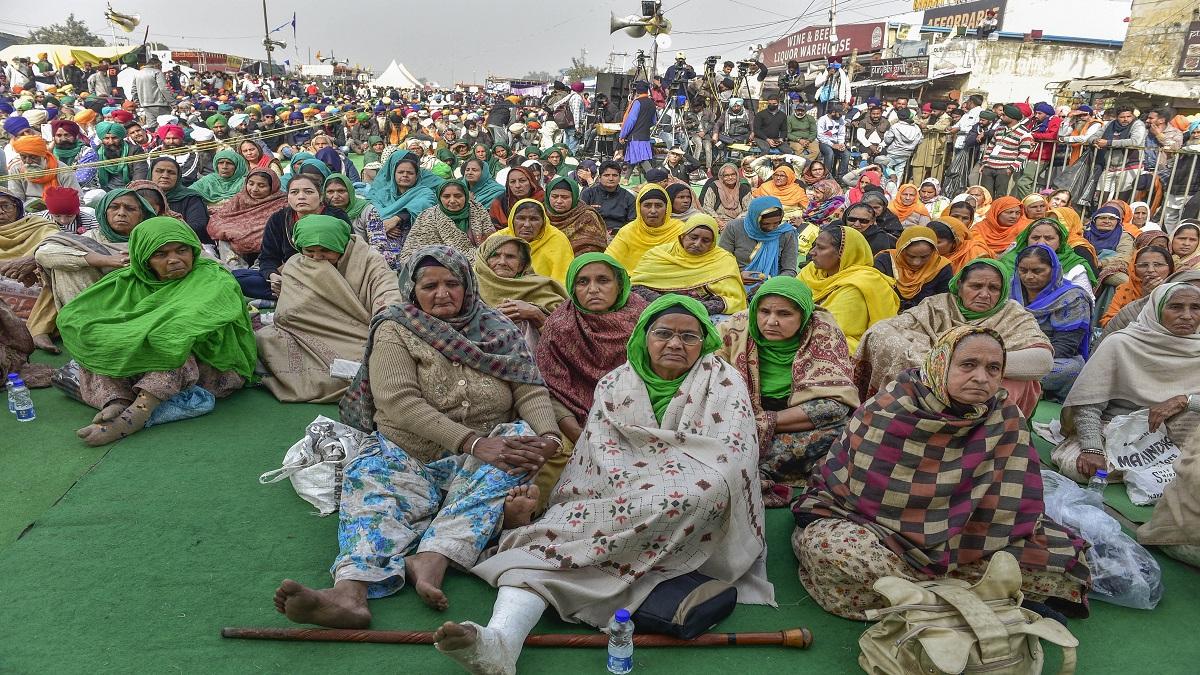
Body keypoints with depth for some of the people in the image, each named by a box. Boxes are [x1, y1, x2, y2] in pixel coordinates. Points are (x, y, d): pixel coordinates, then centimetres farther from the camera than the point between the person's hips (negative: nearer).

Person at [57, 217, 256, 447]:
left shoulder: (213, 279, -6)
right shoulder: (128, 282, 8)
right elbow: (69, 316, -3)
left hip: (210, 369, -5)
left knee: (171, 339, -31)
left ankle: (137, 412, -44)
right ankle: (116, 402, -32)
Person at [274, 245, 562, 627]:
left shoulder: (499, 331, 10)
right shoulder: (394, 331, 1)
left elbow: (531, 392, 2)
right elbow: (398, 402, -15)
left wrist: (549, 437, -22)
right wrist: (473, 442, -26)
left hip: (485, 456, 1)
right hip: (406, 456, -1)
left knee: (522, 436, -28)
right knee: (372, 484, -30)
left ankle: (429, 561, -40)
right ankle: (350, 592, -56)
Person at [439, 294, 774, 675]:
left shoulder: (723, 381, 2)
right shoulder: (614, 384, 10)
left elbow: (732, 458, -9)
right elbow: (602, 454, 0)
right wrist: (634, 494, -19)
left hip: (698, 512, -2)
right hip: (615, 497, 2)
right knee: (553, 530, -23)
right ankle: (500, 640, -43)